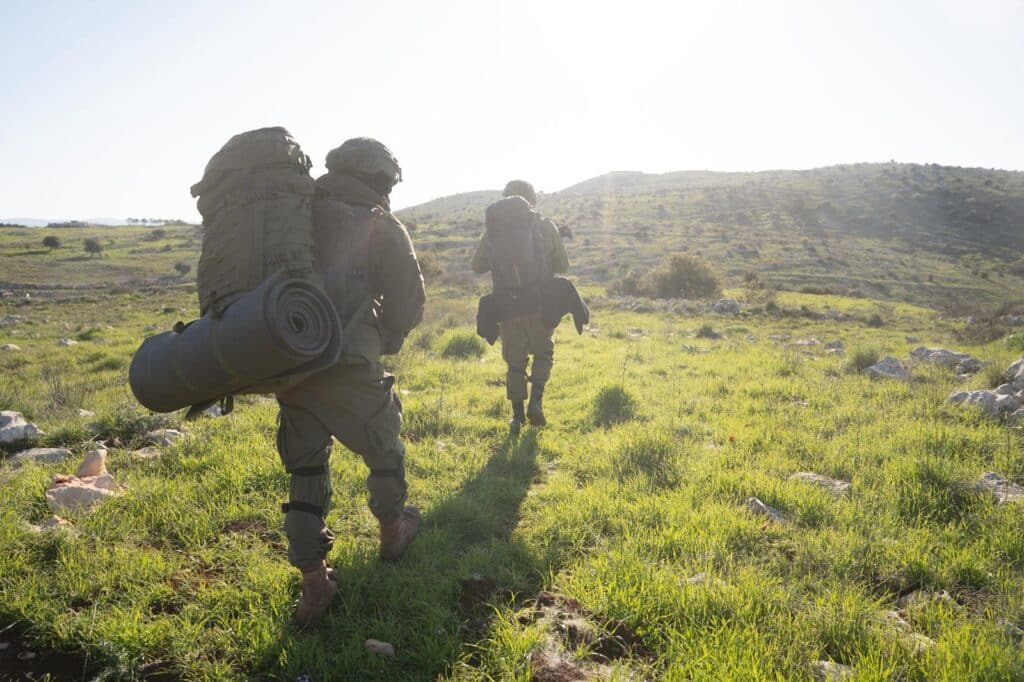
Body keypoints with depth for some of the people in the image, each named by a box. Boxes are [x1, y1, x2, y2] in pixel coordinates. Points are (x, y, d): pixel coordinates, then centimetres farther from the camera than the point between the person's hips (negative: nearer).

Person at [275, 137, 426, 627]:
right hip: (348, 368, -4)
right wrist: (385, 341, 16)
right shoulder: (380, 226, -1)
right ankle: (392, 535, 41)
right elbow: (408, 300, -1)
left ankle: (313, 586, 19)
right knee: (383, 451, 20)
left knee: (305, 470, 15)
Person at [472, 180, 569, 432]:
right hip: (540, 306, -1)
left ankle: (517, 416, 16)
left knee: (515, 362, 14)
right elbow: (562, 266, 3)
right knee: (543, 353, 20)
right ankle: (535, 401, 2)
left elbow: (477, 266, 9)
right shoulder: (545, 227, -3)